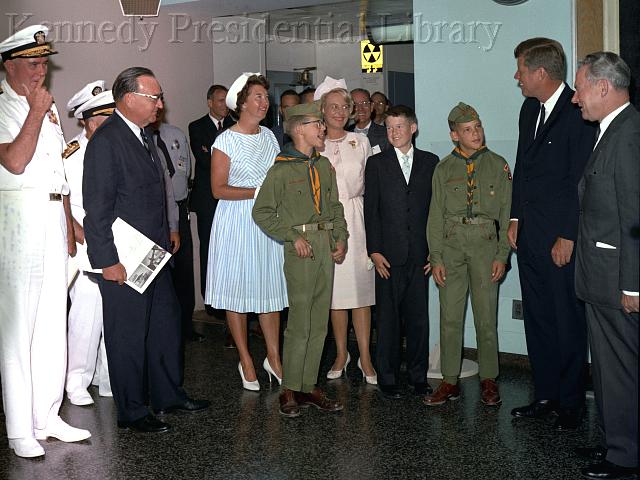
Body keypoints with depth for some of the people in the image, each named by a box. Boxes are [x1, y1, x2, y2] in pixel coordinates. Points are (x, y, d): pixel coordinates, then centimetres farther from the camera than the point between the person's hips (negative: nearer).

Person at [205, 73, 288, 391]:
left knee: (269, 289, 7)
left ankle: (273, 358, 17)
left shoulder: (269, 136, 10)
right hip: (237, 222, -5)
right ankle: (246, 361, 13)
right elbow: (219, 189, -12)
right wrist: (258, 191, -18)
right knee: (237, 291, 2)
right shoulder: (226, 141, -8)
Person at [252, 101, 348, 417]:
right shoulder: (281, 169, -6)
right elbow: (262, 212, -7)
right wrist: (293, 236, -13)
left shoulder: (325, 166, 14)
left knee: (319, 323, 8)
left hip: (326, 247, 6)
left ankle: (309, 386, 17)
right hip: (301, 248, -6)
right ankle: (290, 390, 3)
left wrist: (341, 238, 6)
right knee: (299, 322, -6)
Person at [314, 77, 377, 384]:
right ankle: (341, 354, 18)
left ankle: (365, 358, 3)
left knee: (360, 288, -2)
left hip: (355, 219, 0)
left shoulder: (360, 142, 7)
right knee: (334, 290, 5)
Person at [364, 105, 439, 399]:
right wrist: (374, 250, -6)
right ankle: (387, 379, 12)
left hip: (420, 254, 2)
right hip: (389, 254, -1)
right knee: (388, 319, 3)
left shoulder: (430, 162, 9)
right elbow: (370, 210, 1)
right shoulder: (377, 164, 5)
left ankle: (418, 377, 17)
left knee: (419, 317, 6)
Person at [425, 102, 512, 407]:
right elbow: (436, 215, 6)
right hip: (451, 244, 1)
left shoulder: (498, 165, 5)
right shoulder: (444, 169, 7)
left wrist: (502, 256, -4)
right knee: (449, 316, 4)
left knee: (486, 316, 2)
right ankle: (450, 381, 13)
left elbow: (506, 212, 3)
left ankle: (489, 381, 14)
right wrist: (436, 258, -1)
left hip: (485, 243, -1)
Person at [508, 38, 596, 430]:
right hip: (530, 235, 8)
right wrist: (515, 218, 14)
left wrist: (568, 236, -16)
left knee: (568, 322, 2)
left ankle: (571, 403, 14)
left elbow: (580, 180, -16)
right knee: (537, 319, 13)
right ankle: (546, 395, 23)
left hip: (563, 237, -8)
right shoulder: (530, 109, 13)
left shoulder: (578, 113, -14)